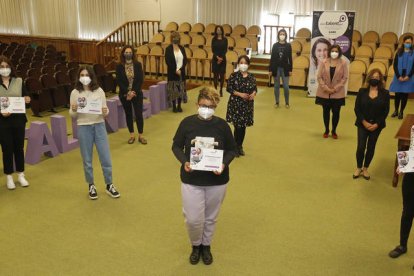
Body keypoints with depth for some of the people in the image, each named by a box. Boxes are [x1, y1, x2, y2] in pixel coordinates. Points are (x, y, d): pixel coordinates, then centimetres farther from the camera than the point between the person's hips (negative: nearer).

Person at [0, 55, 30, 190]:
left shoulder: (19, 81, 3)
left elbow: (26, 97, 7)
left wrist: (27, 99, -16)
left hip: (18, 120, 2)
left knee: (19, 147, 11)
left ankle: (21, 175, 25)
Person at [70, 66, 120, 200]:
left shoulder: (99, 91, 0)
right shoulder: (75, 93, -2)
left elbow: (105, 111, 3)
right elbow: (72, 115, 2)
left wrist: (105, 112, -19)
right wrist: (74, 110, -19)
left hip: (99, 126, 1)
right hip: (83, 128, -1)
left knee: (106, 157, 5)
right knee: (87, 160, 8)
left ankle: (109, 185, 20)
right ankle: (91, 186, 25)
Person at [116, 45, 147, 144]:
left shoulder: (138, 65, -2)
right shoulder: (119, 66, -2)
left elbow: (140, 80, -6)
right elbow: (119, 81, -6)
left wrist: (134, 92, -15)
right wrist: (127, 93, -15)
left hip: (137, 94, -1)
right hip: (124, 94, 1)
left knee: (139, 114, -2)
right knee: (128, 114, 9)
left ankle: (140, 136, 8)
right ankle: (132, 135, 19)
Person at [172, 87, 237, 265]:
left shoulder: (222, 125, -7)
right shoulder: (187, 123, -8)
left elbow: (232, 150, 2)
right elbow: (176, 146, 2)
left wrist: (224, 164, -17)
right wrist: (183, 162, -17)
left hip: (217, 181, 1)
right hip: (191, 179, -1)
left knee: (210, 217, 16)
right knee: (193, 219, 0)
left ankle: (206, 246, 42)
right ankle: (196, 245, 31)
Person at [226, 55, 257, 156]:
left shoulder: (251, 77, 4)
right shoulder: (234, 75, -7)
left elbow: (255, 88, 11)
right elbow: (229, 88, -8)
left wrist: (253, 94, -12)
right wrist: (240, 94, -17)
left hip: (247, 105, 4)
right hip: (235, 104, -4)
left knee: (243, 126, 9)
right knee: (238, 126, -5)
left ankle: (240, 146, 26)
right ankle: (235, 147, 11)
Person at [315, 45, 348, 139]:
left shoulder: (343, 63, -1)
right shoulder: (324, 62, 0)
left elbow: (345, 78, -3)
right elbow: (319, 77, -2)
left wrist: (335, 89, -12)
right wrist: (325, 88, -14)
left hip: (337, 93, 0)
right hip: (324, 93, 1)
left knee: (336, 112, 3)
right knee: (326, 112, 9)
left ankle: (334, 131, 21)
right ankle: (326, 130, 24)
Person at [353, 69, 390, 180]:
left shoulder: (385, 93, -3)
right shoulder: (362, 91, -3)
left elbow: (385, 111, -4)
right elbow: (357, 108, -5)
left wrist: (377, 124, -13)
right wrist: (364, 122, -14)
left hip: (376, 125, 1)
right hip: (363, 124, -1)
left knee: (371, 148, 8)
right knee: (361, 147, -5)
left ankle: (365, 168, 25)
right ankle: (358, 168, 16)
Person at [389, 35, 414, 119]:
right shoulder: (399, 52, 2)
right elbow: (395, 65, -1)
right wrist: (398, 76, -11)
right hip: (398, 77, 0)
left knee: (405, 95, 3)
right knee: (398, 94, 4)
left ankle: (401, 112, 13)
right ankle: (396, 111, 19)